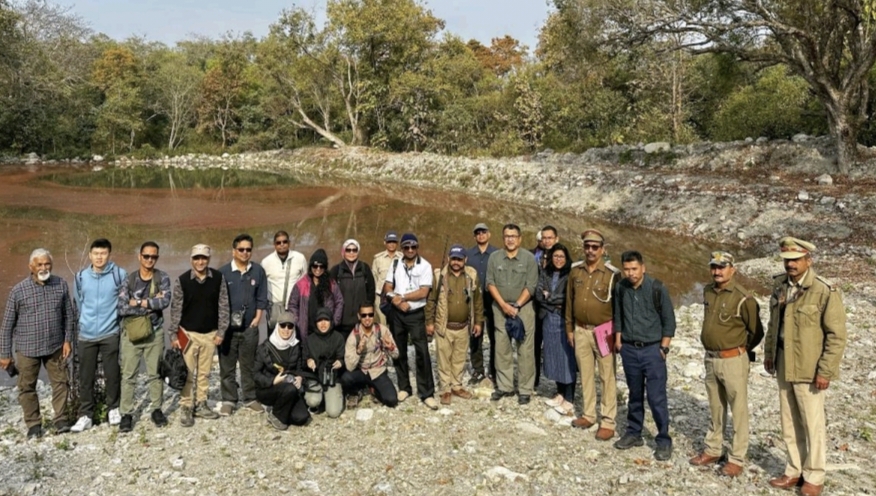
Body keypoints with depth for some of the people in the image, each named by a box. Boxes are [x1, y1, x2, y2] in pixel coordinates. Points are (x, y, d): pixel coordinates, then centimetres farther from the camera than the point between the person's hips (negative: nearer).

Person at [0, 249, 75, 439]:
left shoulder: (60, 285, -3)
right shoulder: (18, 291, -9)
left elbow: (69, 315, 6)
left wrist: (68, 339, 0)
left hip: (55, 346, 1)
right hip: (27, 348, -1)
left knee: (60, 382, 6)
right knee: (27, 387, 8)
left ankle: (60, 420, 20)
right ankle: (33, 424, 23)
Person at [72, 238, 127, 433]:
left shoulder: (120, 275, -8)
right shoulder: (81, 276, 1)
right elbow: (78, 303, 16)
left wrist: (116, 319, 6)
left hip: (110, 333, -2)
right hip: (86, 334, 2)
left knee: (112, 374, 6)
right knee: (85, 377, 6)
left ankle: (114, 408, 25)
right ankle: (85, 415, 16)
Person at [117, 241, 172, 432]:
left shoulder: (162, 278, -3)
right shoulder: (128, 279, -5)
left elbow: (165, 301, -19)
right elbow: (122, 308, -16)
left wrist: (139, 302, -17)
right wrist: (151, 303, -17)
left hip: (155, 332, 1)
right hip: (131, 333, -1)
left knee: (155, 373, 10)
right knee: (128, 375, 3)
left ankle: (156, 409, 23)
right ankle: (126, 414, 13)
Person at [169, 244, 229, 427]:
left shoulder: (218, 278, -5)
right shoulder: (182, 280, -8)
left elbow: (224, 306, -1)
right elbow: (176, 309, -3)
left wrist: (221, 331, -3)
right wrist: (173, 334, -5)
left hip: (210, 334, 2)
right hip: (188, 333, -2)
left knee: (204, 372, 10)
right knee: (188, 373, 0)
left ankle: (201, 405, 22)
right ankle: (185, 408, 10)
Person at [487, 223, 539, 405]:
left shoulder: (529, 258, -4)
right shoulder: (494, 257, 4)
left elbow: (530, 286, -7)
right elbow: (490, 283, 0)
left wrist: (516, 306, -11)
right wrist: (503, 305, -9)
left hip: (524, 307, -3)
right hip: (500, 308, 3)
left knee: (525, 350, -2)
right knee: (502, 349, 7)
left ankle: (525, 390, 6)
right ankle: (504, 387, 17)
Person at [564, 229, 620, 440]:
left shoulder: (612, 274, -10)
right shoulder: (576, 272, 4)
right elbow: (569, 302, 11)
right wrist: (569, 328, 11)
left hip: (604, 332, -5)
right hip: (581, 331, 5)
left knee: (607, 377, 2)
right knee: (586, 375, 14)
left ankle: (608, 422, 10)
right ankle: (588, 415, 27)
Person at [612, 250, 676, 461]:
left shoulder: (657, 289, -11)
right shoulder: (621, 288, 1)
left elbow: (669, 320, -5)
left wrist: (663, 348, -7)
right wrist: (618, 340, 9)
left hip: (652, 349, -4)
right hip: (629, 349, 4)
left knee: (657, 397, -3)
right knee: (635, 395, 15)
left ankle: (663, 440, 9)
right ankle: (633, 433, 27)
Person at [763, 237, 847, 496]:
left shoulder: (826, 291, -15)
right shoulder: (780, 285, 4)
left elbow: (836, 336, -14)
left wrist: (825, 371, -15)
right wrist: (769, 352, 14)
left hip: (808, 369, -6)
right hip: (783, 366, 6)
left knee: (813, 425, 8)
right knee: (789, 424, 16)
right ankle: (795, 471, 31)